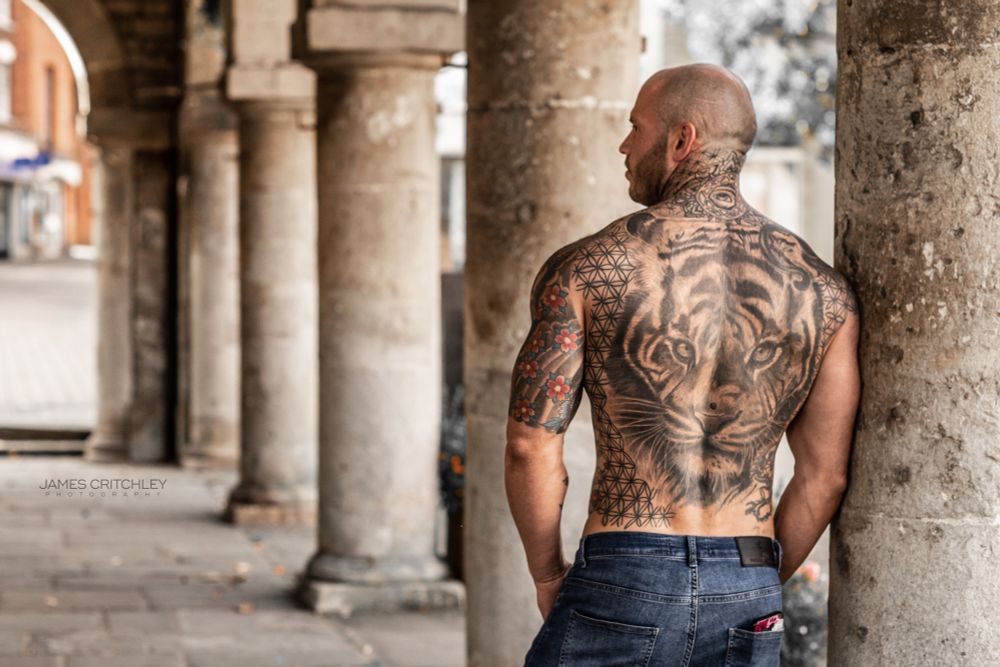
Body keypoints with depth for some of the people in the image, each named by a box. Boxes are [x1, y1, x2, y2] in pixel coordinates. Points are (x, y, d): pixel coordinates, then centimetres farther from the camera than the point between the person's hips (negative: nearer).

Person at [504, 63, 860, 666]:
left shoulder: (585, 269, -3)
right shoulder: (823, 289, 6)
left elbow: (532, 446, -6)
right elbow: (826, 476, 7)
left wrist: (549, 575, 9)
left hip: (619, 592, -3)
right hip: (748, 604, 3)